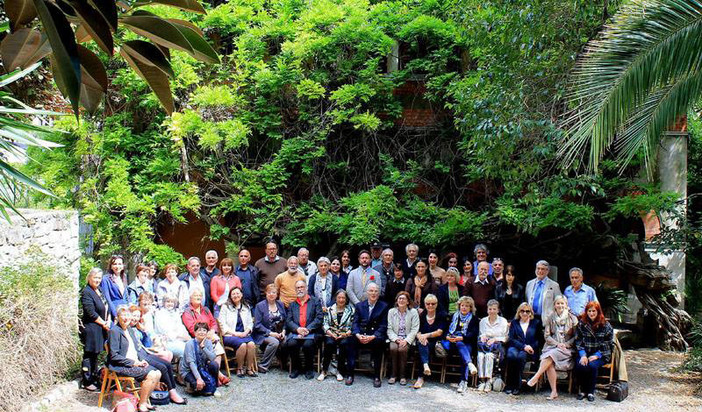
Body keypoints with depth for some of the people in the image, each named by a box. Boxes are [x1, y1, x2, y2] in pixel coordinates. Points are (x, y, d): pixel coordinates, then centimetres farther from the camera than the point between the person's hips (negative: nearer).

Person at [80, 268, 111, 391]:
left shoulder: (100, 291, 15)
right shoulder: (86, 292, -12)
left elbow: (107, 307, 15)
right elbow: (91, 313, -17)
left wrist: (109, 321, -1)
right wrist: (103, 323, -10)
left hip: (101, 328, 8)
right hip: (91, 329, -8)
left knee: (95, 354, 15)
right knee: (89, 354, -2)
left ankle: (94, 378, 24)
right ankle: (86, 382, 5)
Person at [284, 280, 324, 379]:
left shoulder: (315, 301, 11)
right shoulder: (292, 304, 21)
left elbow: (319, 318, 0)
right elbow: (288, 320, 9)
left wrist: (308, 329, -13)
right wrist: (297, 329, -11)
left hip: (311, 332, -2)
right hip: (295, 332, 3)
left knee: (308, 344, -32)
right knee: (291, 344, -28)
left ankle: (308, 369, -8)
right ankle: (296, 368, -4)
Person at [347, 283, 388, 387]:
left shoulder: (384, 306, 7)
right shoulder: (359, 305, 15)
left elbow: (383, 326, -2)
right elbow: (355, 323, 5)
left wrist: (373, 336, -18)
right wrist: (358, 335, -16)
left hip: (375, 336, -2)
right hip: (361, 335, 2)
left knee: (379, 342, -34)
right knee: (352, 340, -29)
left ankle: (376, 376, -24)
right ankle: (350, 374, -22)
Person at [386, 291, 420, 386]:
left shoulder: (413, 312, 3)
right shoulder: (391, 311, 8)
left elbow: (414, 329, -3)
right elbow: (389, 329, 3)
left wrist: (406, 340, -16)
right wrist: (396, 339, -14)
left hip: (407, 339, -1)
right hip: (394, 338, 1)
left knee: (402, 349, -30)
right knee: (393, 348, -29)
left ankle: (402, 375, -16)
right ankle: (394, 374, -16)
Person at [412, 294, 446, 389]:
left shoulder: (441, 316, 6)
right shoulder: (421, 316, 14)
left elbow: (439, 332, -6)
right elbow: (417, 331, 5)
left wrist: (427, 335, -21)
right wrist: (420, 336, -19)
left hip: (436, 344, -2)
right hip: (424, 342, 2)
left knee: (426, 346, -34)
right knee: (421, 343, -34)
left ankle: (421, 377, -41)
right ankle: (426, 366, -58)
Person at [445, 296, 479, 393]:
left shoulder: (474, 319, 14)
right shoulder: (454, 316, 23)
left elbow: (473, 334, -1)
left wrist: (461, 338, -16)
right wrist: (447, 336, -6)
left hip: (467, 343, -1)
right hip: (452, 341, 1)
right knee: (460, 344, -35)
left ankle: (463, 382, -43)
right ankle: (470, 364, -58)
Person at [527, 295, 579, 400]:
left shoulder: (572, 319, 5)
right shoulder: (551, 318, 10)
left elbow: (576, 337, 4)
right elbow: (546, 335, 7)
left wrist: (565, 344, -11)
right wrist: (557, 344, -10)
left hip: (567, 348, -2)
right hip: (552, 346, 2)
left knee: (552, 354, -34)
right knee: (550, 363, -30)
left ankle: (536, 377, -32)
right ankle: (554, 391, -29)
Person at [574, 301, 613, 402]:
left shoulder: (605, 325, 0)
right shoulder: (581, 324, 5)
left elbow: (607, 344, -1)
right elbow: (578, 341, 3)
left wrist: (596, 356, -13)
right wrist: (583, 355, -12)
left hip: (600, 355, -2)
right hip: (585, 353, 2)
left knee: (592, 365, -32)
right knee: (579, 366, -28)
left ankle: (591, 391, -11)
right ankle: (583, 390, -4)